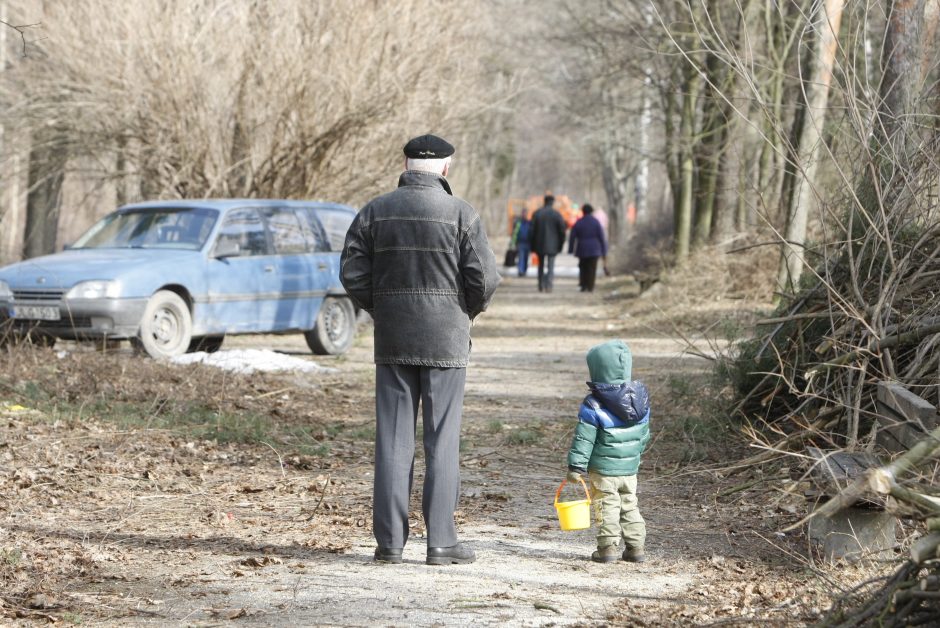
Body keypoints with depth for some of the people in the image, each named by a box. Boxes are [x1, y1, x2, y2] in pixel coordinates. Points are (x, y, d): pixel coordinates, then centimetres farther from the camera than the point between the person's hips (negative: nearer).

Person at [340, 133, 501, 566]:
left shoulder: (374, 211, 2)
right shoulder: (460, 214, -7)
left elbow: (352, 273, 0)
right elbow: (485, 277, -9)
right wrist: (469, 312, 10)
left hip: (392, 340, 3)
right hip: (445, 341, -3)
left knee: (392, 437, 6)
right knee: (442, 439, 2)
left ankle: (390, 540, 6)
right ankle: (441, 541, 1)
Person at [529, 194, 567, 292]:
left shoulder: (536, 214, 0)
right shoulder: (556, 214, -7)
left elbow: (532, 230, 1)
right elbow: (562, 230, -5)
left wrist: (533, 246, 8)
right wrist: (560, 244, 5)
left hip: (539, 244, 2)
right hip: (552, 245, -2)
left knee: (541, 266, 14)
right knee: (550, 266, 1)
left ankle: (541, 286, 13)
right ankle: (548, 286, -11)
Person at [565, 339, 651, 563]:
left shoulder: (593, 406, -17)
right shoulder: (640, 399, 0)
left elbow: (583, 440, -15)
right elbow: (644, 434, 10)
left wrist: (575, 466, -8)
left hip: (603, 469, -5)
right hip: (630, 468, 5)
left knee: (607, 507, 3)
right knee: (630, 507, 14)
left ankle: (608, 546, 1)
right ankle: (636, 547, 15)